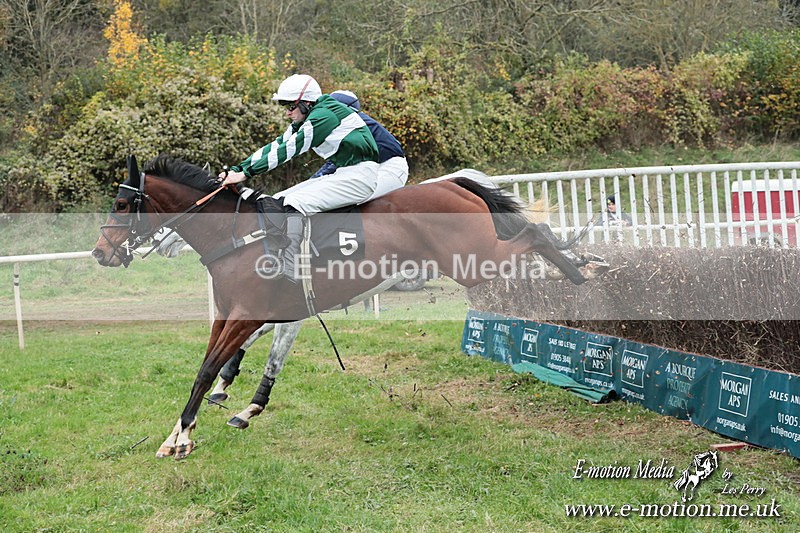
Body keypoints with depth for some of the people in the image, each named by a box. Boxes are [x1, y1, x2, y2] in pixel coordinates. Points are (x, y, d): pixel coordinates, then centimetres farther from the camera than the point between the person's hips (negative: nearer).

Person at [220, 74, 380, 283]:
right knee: (278, 202, 5)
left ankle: (289, 272, -26)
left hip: (360, 176, -11)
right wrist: (237, 169, -2)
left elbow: (288, 150, -22)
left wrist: (245, 173, -21)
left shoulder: (323, 116, -19)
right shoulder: (304, 121, 11)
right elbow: (276, 146, 8)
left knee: (295, 203, -24)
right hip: (340, 175, 11)